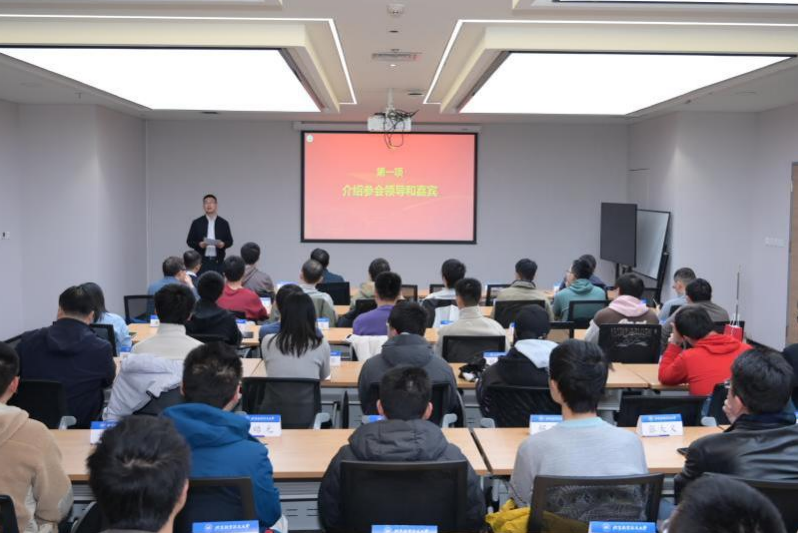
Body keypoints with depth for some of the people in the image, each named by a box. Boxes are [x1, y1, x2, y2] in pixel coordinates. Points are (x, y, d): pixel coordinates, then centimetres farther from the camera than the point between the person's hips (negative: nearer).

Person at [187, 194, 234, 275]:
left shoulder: (224, 223, 7)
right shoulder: (196, 223, 6)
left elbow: (230, 241, 9)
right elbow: (189, 241, 7)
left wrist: (223, 244, -13)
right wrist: (199, 244, -13)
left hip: (218, 261, 0)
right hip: (202, 261, 0)